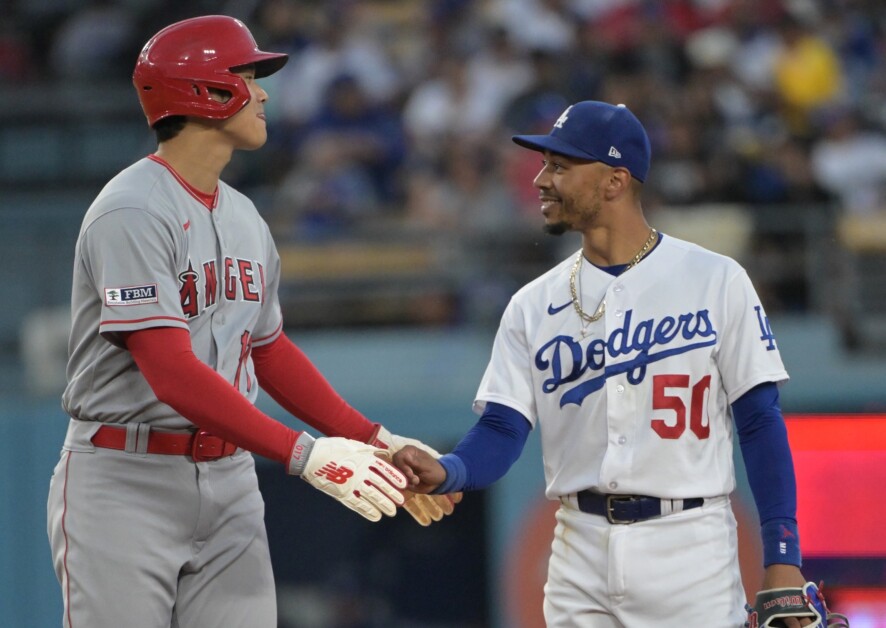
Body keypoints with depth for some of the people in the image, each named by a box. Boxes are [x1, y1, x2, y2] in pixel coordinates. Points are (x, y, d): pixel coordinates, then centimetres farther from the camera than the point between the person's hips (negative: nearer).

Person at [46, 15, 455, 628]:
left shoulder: (245, 219, 13)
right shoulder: (133, 213, -16)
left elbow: (270, 352, 22)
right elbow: (173, 374, -25)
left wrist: (375, 440, 12)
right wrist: (304, 455, -29)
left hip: (230, 482, 8)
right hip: (125, 482, -8)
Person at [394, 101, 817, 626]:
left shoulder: (716, 281, 0)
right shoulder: (533, 305, 9)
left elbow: (760, 420, -2)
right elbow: (502, 429, 3)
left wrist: (782, 560, -9)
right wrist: (446, 474, -20)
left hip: (690, 545, -4)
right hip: (580, 560, 4)